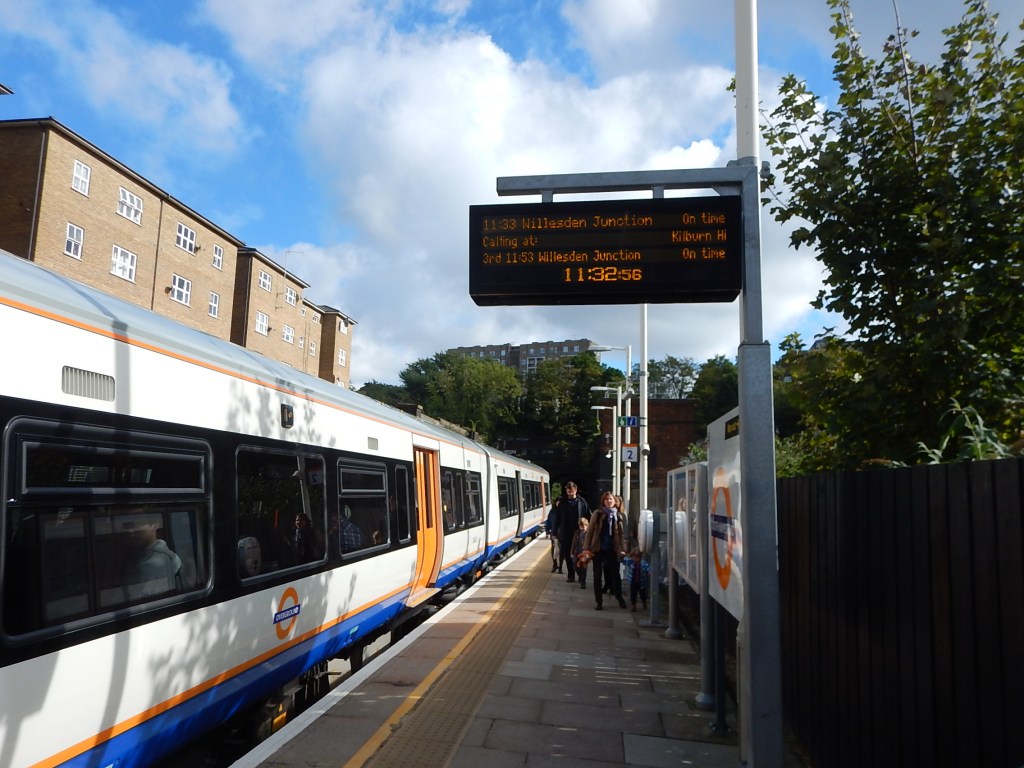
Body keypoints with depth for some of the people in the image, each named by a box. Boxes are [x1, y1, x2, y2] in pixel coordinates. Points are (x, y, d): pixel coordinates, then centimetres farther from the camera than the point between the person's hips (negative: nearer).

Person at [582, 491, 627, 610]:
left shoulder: (619, 515, 4)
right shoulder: (597, 514, -3)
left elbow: (621, 533, 6)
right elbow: (589, 531, -2)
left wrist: (622, 549, 0)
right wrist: (587, 548, -8)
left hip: (612, 549, 1)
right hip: (598, 549, -1)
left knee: (615, 574, 9)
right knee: (597, 576, 5)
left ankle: (619, 598, 29)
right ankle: (599, 601, 15)